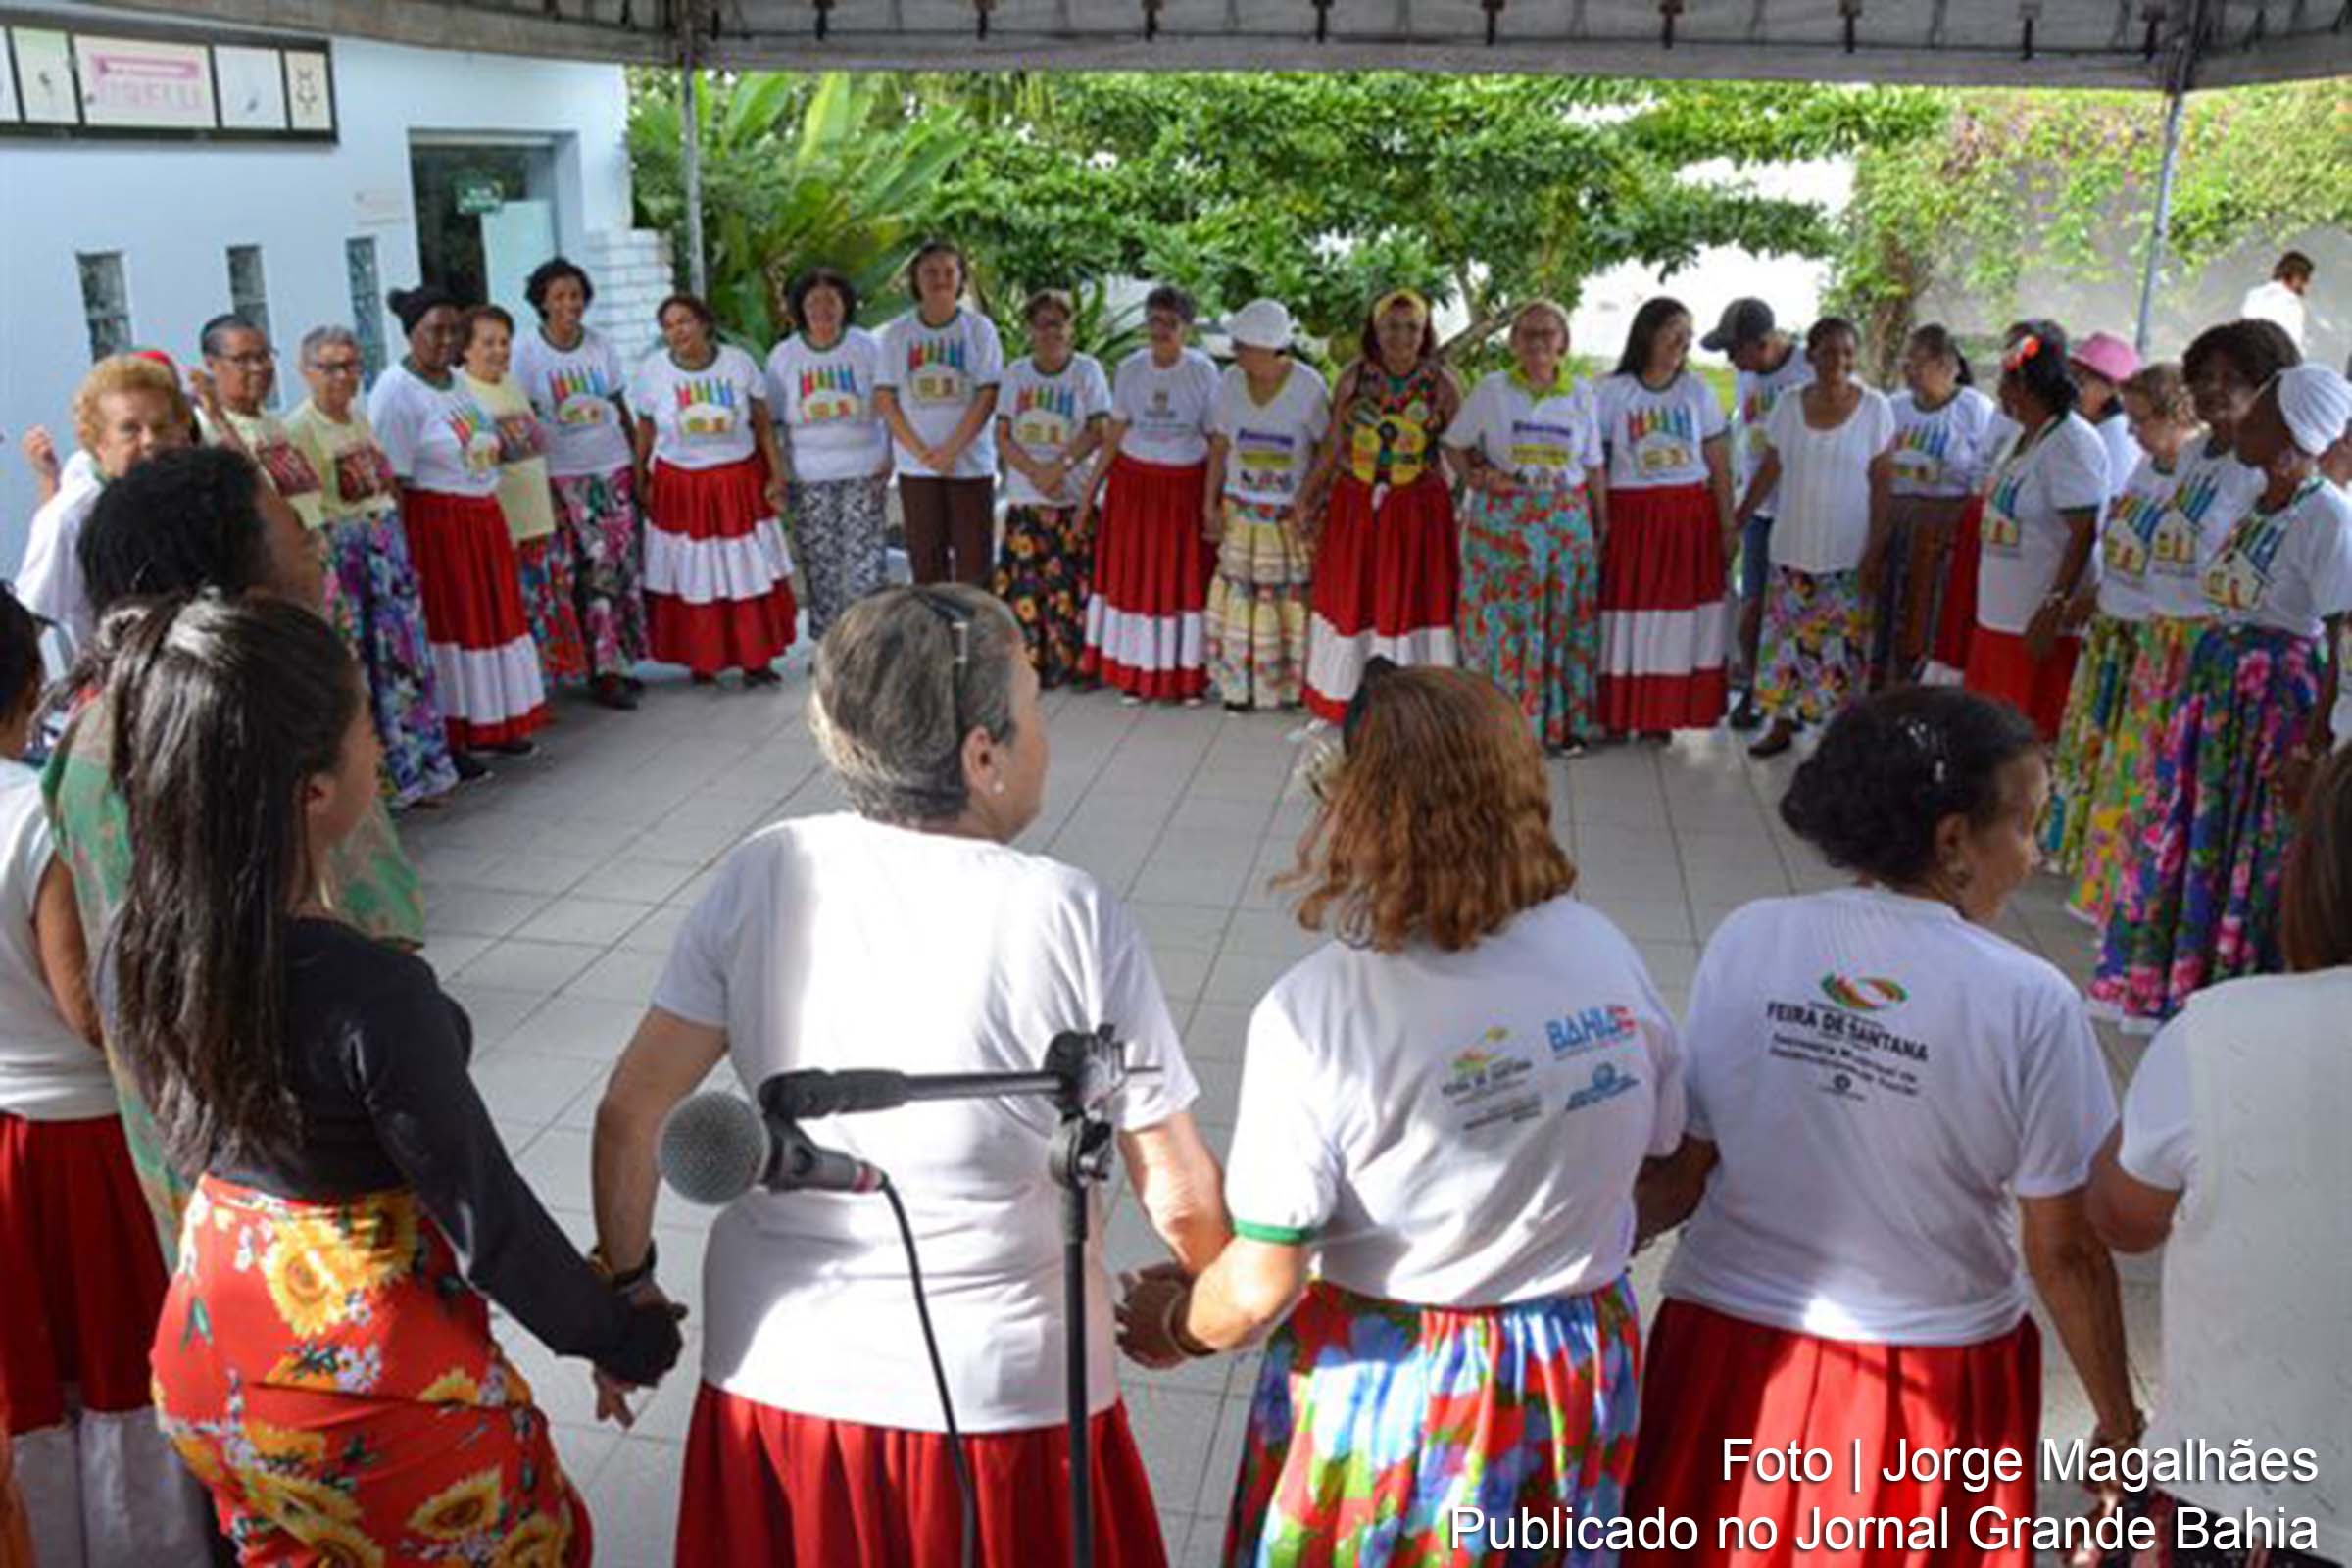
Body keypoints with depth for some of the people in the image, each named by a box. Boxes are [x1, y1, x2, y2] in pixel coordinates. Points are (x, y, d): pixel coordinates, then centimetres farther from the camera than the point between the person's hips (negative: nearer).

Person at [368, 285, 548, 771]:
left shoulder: (456, 380, 11)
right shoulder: (396, 392, -15)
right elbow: (391, 481, -18)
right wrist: (403, 552, -21)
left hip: (484, 520, 8)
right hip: (435, 525, -8)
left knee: (495, 617, 14)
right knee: (447, 626, -1)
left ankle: (493, 725, 27)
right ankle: (450, 740, 8)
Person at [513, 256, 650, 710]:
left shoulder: (601, 345, 7)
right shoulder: (526, 351, -3)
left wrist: (640, 463, 7)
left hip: (614, 468, 4)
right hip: (563, 476, -4)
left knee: (624, 563, 3)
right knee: (595, 569, -8)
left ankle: (621, 662, 14)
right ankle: (604, 671, -1)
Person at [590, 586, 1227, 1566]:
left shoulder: (761, 876, -11)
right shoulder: (1072, 920, -19)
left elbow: (629, 1114, -6)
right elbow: (1181, 1199, -13)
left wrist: (626, 1283, 10)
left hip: (776, 1375, 3)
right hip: (1002, 1399, -2)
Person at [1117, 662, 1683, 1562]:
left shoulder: (1312, 1014, -25)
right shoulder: (1602, 949, -11)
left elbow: (1257, 1292, -20)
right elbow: (1662, 1163, 2)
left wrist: (1173, 1328, 1)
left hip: (1385, 1395, -4)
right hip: (1578, 1375, 4)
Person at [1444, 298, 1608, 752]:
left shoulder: (1581, 396, 6)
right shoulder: (1491, 389, 1)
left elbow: (1595, 467, 10)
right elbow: (1455, 445, 8)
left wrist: (1602, 526, 9)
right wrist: (1475, 477, -10)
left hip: (1566, 522, 2)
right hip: (1502, 521, -2)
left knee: (1563, 621, 4)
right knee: (1502, 619, -1)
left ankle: (1562, 721, 15)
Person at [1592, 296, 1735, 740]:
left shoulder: (1697, 391, 6)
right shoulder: (1611, 391, 1)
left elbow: (1719, 464, 7)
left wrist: (1727, 525, 3)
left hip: (1690, 517, 2)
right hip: (1630, 515, -2)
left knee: (1679, 616, 2)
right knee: (1625, 614, -2)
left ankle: (1662, 717, 11)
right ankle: (1618, 715, 7)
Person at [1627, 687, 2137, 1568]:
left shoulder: (1745, 941, -10)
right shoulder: (2029, 1002, -15)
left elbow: (1680, 1174, -6)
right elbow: (2063, 1251, -9)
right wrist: (2119, 1423, 5)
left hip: (1731, 1358, 2)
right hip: (1934, 1395, -1)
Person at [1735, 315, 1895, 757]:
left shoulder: (1875, 408, -5)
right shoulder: (1789, 406, 2)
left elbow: (1882, 484, -5)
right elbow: (1768, 472, 8)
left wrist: (1876, 551, -9)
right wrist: (1735, 522, 4)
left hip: (1848, 554, -2)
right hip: (1793, 547, 3)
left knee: (1842, 642, 1)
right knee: (1787, 637, 7)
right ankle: (1783, 723, 20)